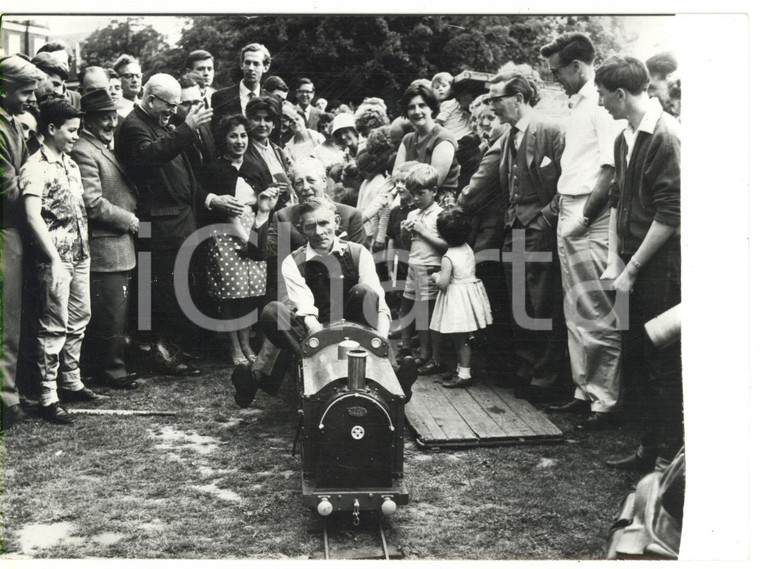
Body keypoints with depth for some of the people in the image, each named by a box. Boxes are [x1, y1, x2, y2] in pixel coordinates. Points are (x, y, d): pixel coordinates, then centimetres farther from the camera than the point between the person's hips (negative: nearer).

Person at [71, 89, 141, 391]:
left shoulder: (105, 148, 18)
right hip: (104, 248, -10)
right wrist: (128, 219, -11)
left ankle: (100, 366, 28)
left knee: (117, 311, 17)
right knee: (110, 313, -4)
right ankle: (111, 370, 7)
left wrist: (131, 215, 12)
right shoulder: (83, 152, -15)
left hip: (120, 244, 10)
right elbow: (93, 204, -22)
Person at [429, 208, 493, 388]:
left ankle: (464, 374, 5)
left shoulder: (448, 258, -19)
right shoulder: (468, 249, 3)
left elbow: (443, 284, -21)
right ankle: (462, 368, 25)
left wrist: (435, 277, 0)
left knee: (460, 340, 0)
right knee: (463, 339, 16)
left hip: (457, 298, -8)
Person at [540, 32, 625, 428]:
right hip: (569, 218, 9)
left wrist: (583, 217, -17)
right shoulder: (578, 104, 16)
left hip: (592, 222, -9)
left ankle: (605, 401, 4)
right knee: (576, 315, 13)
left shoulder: (603, 103, -11)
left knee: (597, 316, -4)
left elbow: (611, 168, -17)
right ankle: (585, 392, 22)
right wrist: (559, 203, 9)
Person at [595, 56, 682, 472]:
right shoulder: (625, 138, 11)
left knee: (663, 366, 0)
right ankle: (650, 448, 30)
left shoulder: (666, 136, -15)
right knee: (636, 358, 16)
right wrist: (614, 261, 5)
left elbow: (670, 215, -19)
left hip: (662, 269, -9)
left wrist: (631, 270, -15)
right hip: (633, 267, 9)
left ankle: (670, 459, 13)